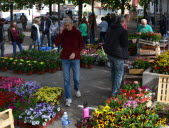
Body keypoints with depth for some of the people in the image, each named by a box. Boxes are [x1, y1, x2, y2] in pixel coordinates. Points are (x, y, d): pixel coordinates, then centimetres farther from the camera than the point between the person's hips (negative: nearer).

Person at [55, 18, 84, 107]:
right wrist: (60, 33, -18)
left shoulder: (77, 32, -4)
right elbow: (57, 43, -8)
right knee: (66, 79, 1)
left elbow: (82, 45, -1)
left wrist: (75, 53, -14)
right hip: (65, 58, 1)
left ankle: (77, 89, 39)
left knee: (76, 78, 5)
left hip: (75, 58, -1)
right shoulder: (63, 33, -1)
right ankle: (68, 98, 9)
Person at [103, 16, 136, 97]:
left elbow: (107, 41, 14)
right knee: (119, 73, 2)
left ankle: (114, 90, 30)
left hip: (110, 54, 8)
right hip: (118, 55, -7)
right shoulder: (123, 31, -15)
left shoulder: (110, 30, 8)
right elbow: (124, 44, -15)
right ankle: (114, 92, 1)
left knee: (113, 72, 19)